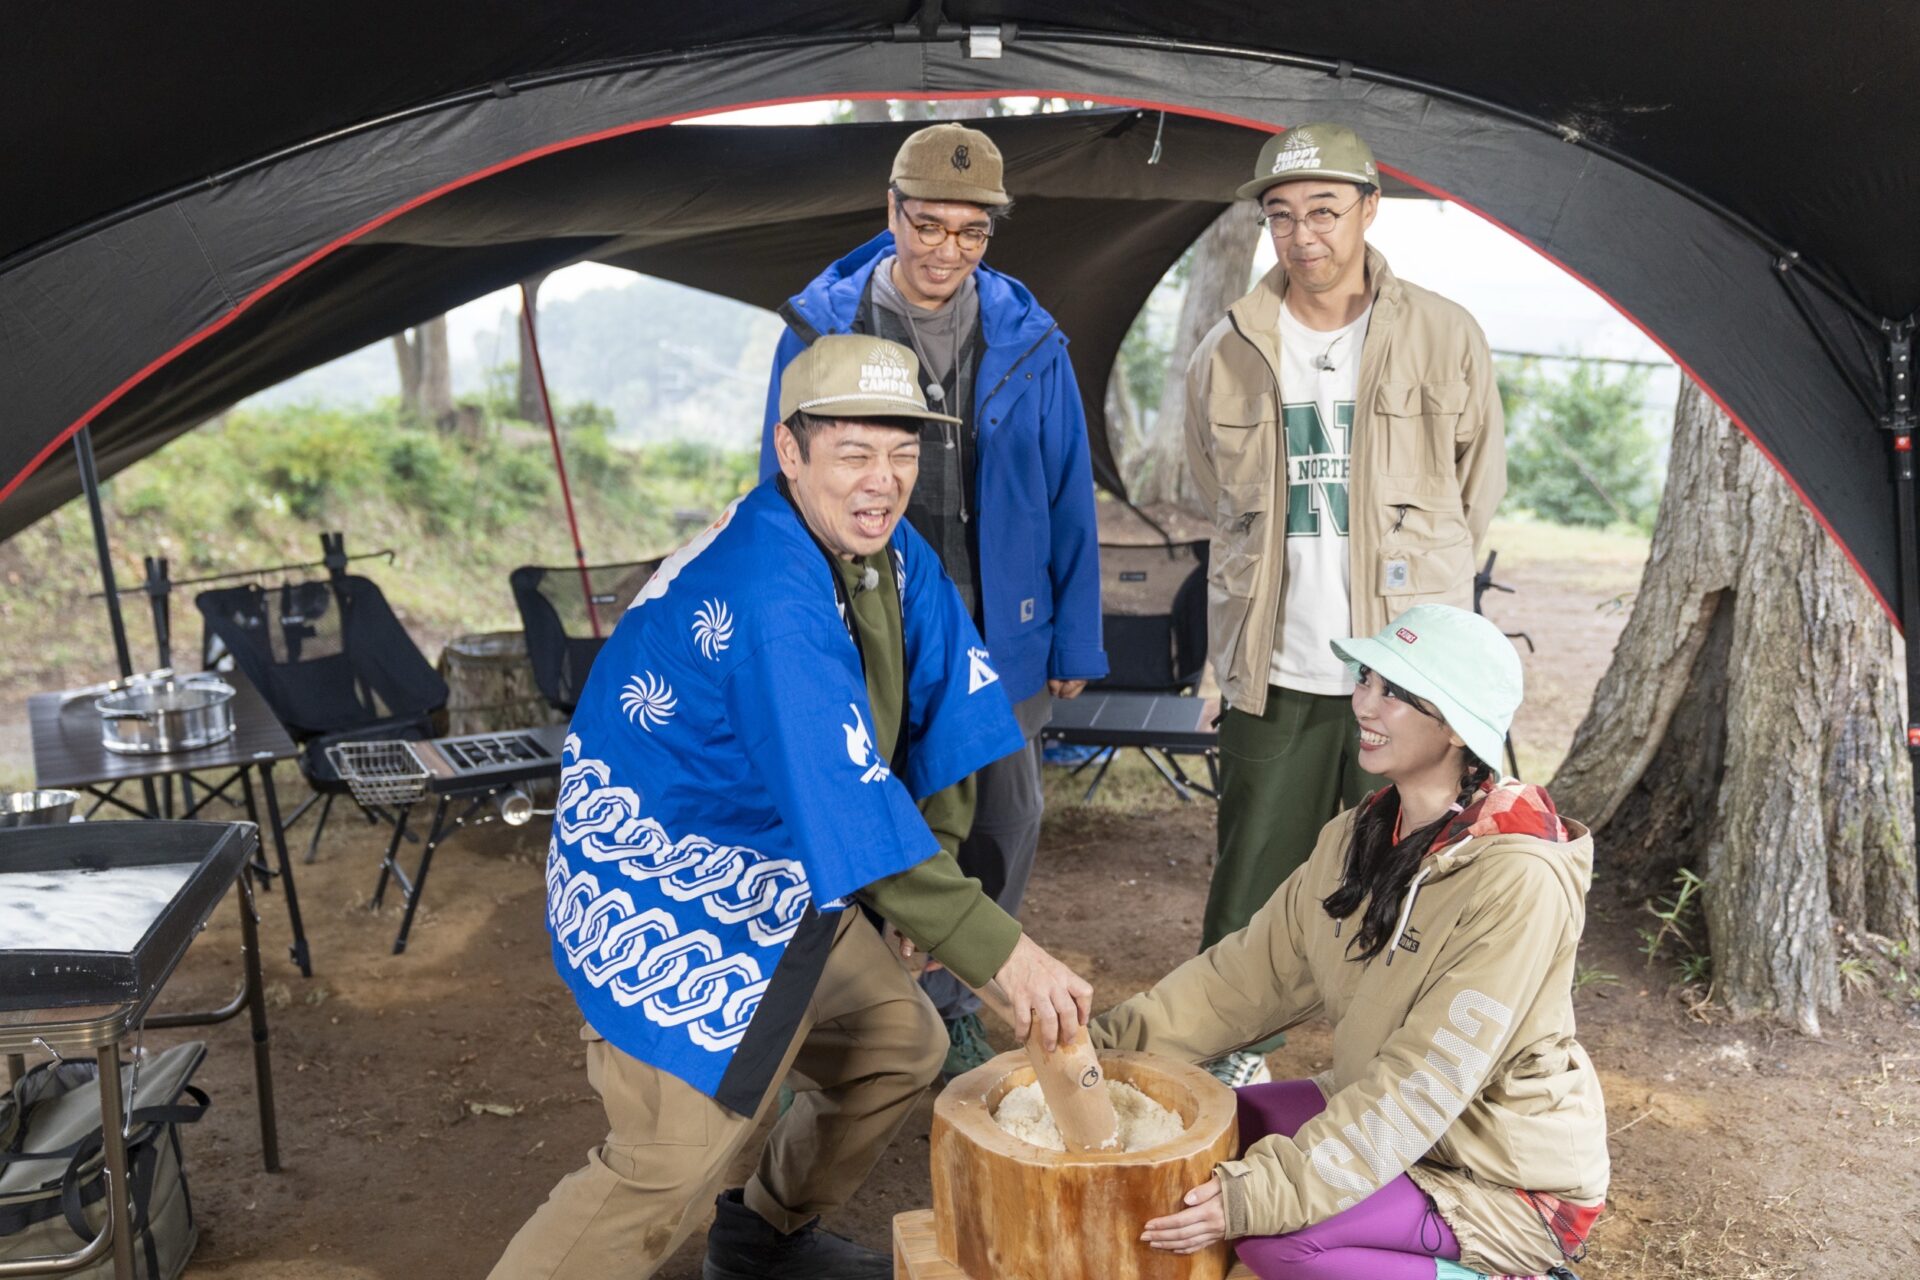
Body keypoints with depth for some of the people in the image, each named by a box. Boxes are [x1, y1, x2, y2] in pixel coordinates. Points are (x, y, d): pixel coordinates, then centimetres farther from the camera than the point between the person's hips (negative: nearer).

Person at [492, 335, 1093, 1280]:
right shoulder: (770, 599, -30)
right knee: (671, 1162, -16)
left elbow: (940, 726, 7)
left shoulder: (895, 559, -1)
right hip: (657, 887, -9)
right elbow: (856, 810, -35)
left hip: (772, 877, 9)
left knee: (902, 1047, 16)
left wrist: (938, 871, 4)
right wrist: (997, 952, -35)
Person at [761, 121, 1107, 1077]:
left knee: (997, 829, 10)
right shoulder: (821, 330, -2)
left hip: (998, 636, 2)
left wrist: (1074, 640, 3)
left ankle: (952, 1015, 30)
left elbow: (1069, 500, 5)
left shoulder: (1028, 342, 2)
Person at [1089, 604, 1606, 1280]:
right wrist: (1112, 1041, -9)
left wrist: (1258, 1196, -34)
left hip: (1513, 1181, -8)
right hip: (1393, 1122, 8)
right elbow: (1257, 967, -1)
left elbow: (1425, 1082, -30)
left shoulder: (1518, 883, -28)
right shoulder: (1362, 836, -3)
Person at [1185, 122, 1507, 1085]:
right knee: (1251, 891, 6)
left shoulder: (1445, 338, 1)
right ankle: (1226, 1056, 25)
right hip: (1274, 672, 1)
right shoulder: (1227, 354, 4)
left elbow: (1478, 490, 13)